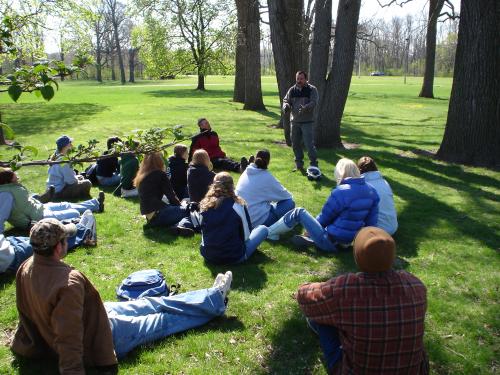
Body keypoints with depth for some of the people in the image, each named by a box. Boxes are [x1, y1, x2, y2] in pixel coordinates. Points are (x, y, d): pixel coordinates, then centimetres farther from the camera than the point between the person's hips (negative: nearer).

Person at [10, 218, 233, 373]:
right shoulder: (68, 283, -38)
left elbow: (28, 313, 5)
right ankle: (215, 298, 29)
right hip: (97, 338, -9)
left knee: (151, 304, 15)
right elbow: (68, 336, -36)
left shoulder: (26, 269, -10)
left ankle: (213, 296, 28)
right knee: (166, 319, 9)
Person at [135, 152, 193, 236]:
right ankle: (181, 226, -32)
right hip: (157, 215, -7)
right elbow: (170, 195, -1)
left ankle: (177, 226, -13)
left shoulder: (141, 176, 18)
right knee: (188, 210, -4)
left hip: (148, 217, 8)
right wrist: (179, 205, 18)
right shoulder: (160, 174, -3)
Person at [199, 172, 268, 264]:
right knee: (263, 229, 12)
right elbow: (246, 236, -6)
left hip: (207, 256, 5)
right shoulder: (238, 206, -16)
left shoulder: (205, 205, -5)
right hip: (234, 257, -5)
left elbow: (204, 231, 9)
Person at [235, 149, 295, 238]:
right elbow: (284, 195, -1)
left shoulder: (246, 173, 5)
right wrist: (291, 197, 22)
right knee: (290, 203, -1)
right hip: (258, 220, -8)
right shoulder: (266, 177, -13)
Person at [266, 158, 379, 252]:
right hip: (349, 242, 7)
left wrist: (311, 228, 12)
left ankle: (268, 232, 19)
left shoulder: (340, 192, -20)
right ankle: (311, 239, 14)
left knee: (299, 213, 5)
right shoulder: (371, 191, -1)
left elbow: (324, 217, -7)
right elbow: (371, 221, 4)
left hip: (331, 243, -7)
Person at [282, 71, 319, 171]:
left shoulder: (312, 89, -3)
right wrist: (286, 106, -18)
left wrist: (305, 108, -34)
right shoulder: (292, 90, 8)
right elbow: (286, 100, 7)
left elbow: (314, 102, -15)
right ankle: (299, 165, 24)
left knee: (309, 144, -9)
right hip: (294, 121, 5)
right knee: (295, 144, 11)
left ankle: (314, 165, 1)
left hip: (307, 122, -5)